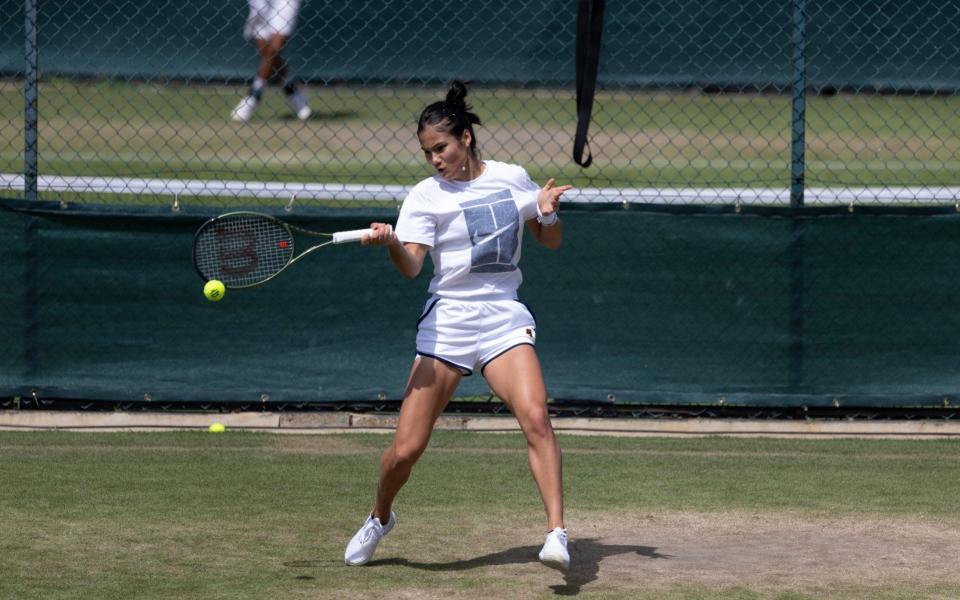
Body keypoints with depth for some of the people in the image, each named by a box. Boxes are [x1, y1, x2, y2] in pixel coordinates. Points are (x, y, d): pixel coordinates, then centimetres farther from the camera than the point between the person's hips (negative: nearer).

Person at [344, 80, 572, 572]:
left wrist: (548, 213, -4)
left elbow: (550, 242, 18)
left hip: (504, 320, 1)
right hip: (446, 323, -1)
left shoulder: (512, 179, 7)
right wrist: (390, 242, -36)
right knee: (405, 449, -2)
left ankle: (556, 535, -26)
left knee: (536, 420, -24)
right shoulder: (426, 196, -2)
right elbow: (411, 266, -15)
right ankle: (380, 518, 28)